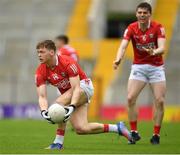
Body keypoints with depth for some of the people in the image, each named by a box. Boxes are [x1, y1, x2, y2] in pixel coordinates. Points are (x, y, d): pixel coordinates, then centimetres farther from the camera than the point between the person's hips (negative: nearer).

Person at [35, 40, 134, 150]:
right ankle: (117, 128, 10)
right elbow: (42, 96, -17)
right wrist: (44, 111, -38)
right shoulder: (41, 72, -12)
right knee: (81, 129, -8)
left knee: (59, 103, -33)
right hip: (68, 95, 6)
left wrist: (71, 107, -46)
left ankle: (59, 142, -25)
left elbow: (76, 88, -31)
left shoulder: (67, 62, -26)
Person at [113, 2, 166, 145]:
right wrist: (118, 59, -41)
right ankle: (134, 132, -1)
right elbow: (123, 46, -21)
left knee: (160, 101, -8)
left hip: (156, 67, -1)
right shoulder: (131, 29, -9)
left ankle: (156, 135, 4)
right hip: (138, 67, 1)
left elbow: (162, 48, -25)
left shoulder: (158, 28, -13)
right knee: (130, 98, -12)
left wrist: (154, 52, -48)